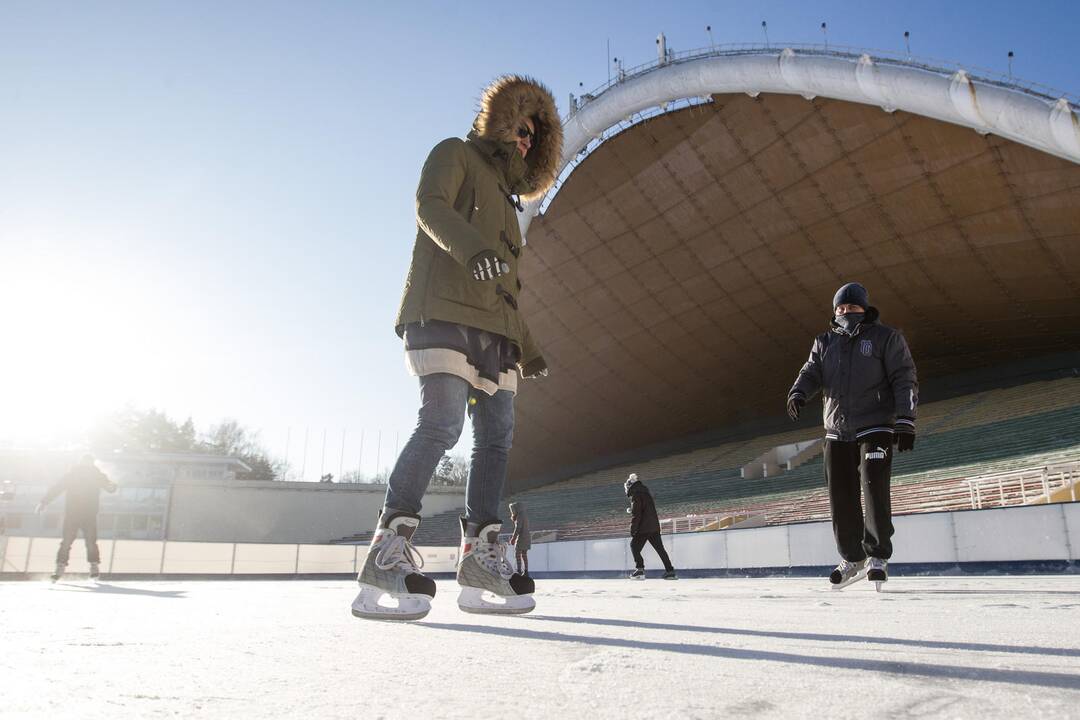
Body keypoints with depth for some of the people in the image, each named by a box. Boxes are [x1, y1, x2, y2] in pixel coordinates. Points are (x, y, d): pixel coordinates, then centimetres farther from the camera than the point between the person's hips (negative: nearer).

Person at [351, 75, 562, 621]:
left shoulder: (505, 198, 35)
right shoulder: (456, 153, 15)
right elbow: (430, 206, -8)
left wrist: (527, 349, 27)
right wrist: (471, 248, -27)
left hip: (493, 328, 8)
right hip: (443, 310, -8)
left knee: (496, 436, -4)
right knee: (442, 422, -23)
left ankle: (480, 558, -3)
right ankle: (389, 553, -22)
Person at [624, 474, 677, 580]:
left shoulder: (636, 495, -8)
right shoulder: (645, 492, 20)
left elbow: (637, 514, -16)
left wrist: (632, 529, -14)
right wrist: (632, 510, 20)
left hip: (643, 527, -8)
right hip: (654, 526, 8)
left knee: (634, 546, 2)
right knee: (660, 548, 10)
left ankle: (639, 569, -8)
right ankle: (670, 571, 8)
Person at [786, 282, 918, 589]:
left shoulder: (886, 338, 2)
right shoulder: (825, 342, 14)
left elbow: (904, 380, -4)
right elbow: (811, 374, 3)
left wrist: (905, 421, -15)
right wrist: (797, 394, -20)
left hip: (875, 429, -4)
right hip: (837, 431, 4)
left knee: (874, 488, -13)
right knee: (841, 496, 4)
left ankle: (878, 557, 1)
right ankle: (852, 558, 17)